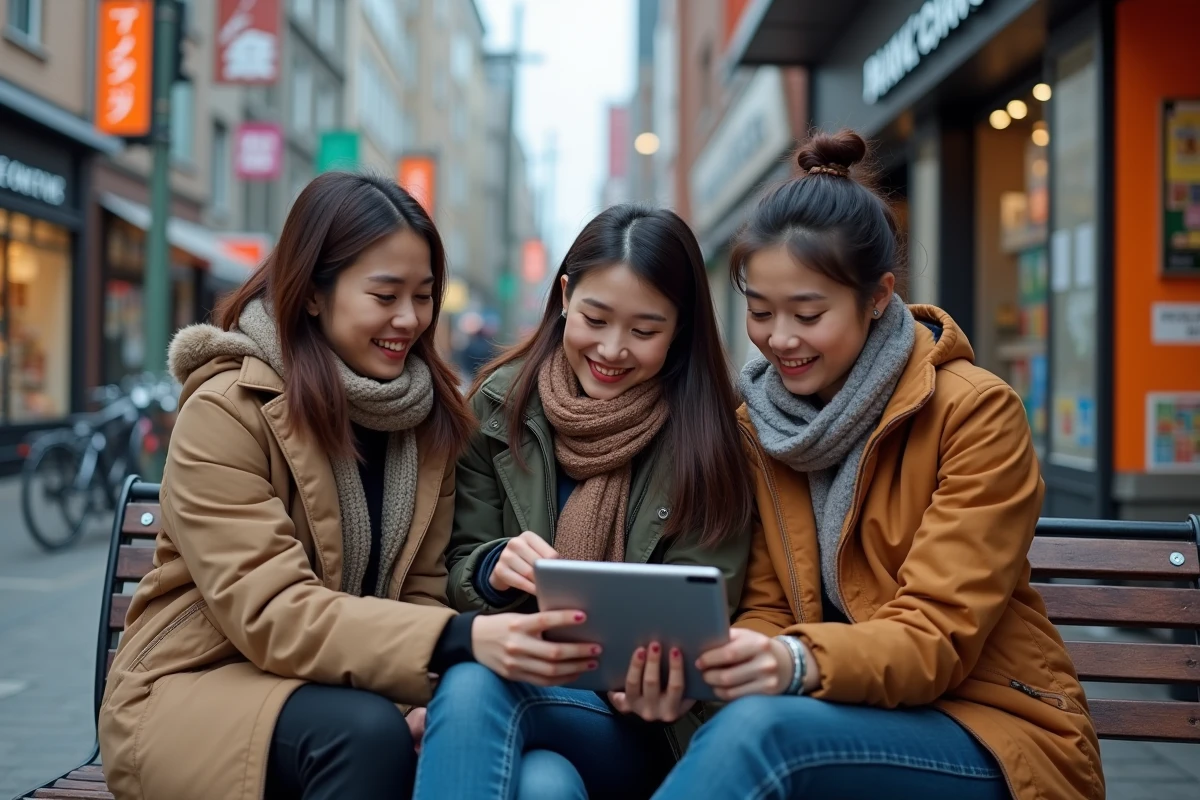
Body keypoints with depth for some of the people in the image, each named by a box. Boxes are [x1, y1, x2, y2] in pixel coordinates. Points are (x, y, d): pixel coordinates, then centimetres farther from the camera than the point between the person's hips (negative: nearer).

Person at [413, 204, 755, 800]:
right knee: (519, 749, -36)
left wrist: (658, 683, -27)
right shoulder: (502, 403, 4)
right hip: (512, 672, 2)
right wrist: (497, 568, -16)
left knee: (473, 688, -33)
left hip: (635, 720, -1)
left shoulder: (705, 438, -2)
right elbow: (459, 569, 9)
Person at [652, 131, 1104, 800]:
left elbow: (938, 638, -16)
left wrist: (803, 663, -36)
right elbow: (768, 610, 4)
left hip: (992, 734, -4)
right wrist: (724, 658, -21)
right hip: (855, 715, 4)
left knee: (760, 729, -33)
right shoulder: (757, 425, 4)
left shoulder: (976, 411, -12)